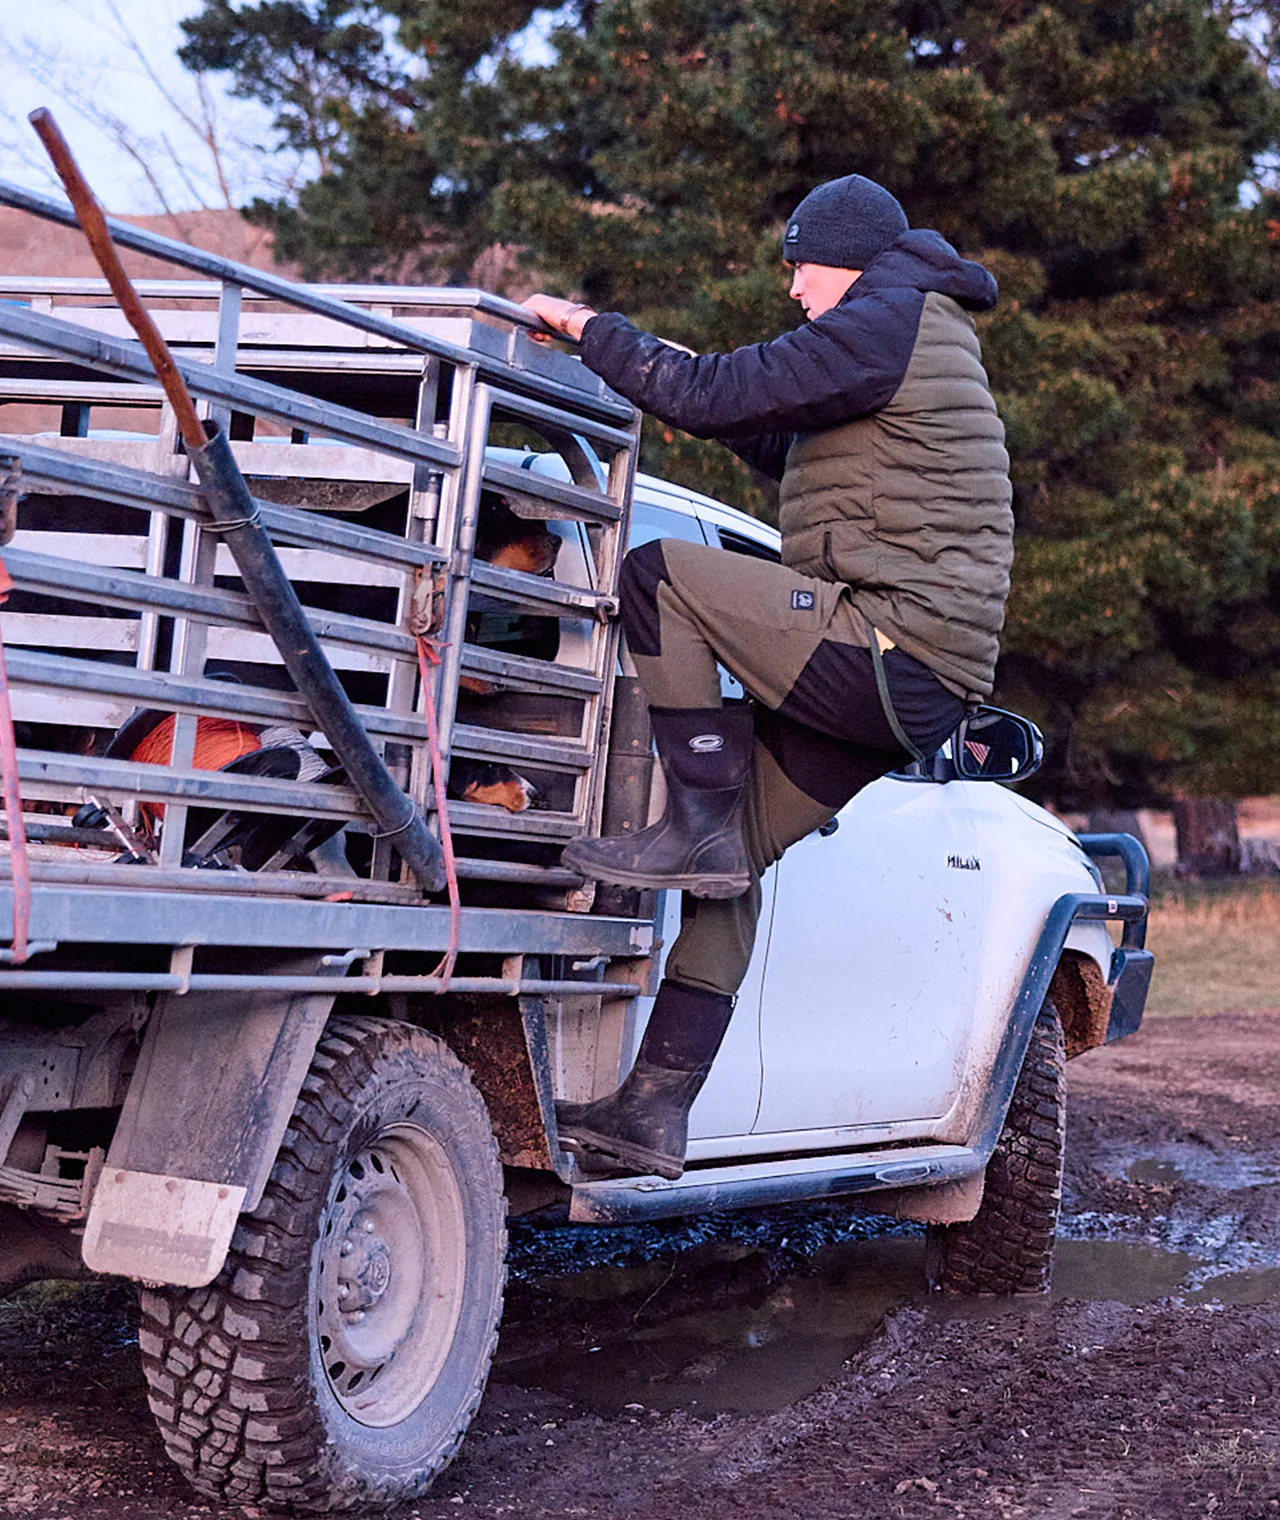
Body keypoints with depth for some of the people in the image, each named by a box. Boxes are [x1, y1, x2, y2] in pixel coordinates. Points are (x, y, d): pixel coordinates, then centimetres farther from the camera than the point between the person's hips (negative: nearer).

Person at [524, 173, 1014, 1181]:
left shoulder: (887, 321, -6)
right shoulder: (919, 343, 27)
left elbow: (716, 395, -12)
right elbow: (787, 447, 37)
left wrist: (590, 330, -1)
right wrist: (699, 396, 31)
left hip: (890, 645, -10)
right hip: (910, 687, 10)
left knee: (657, 574, -13)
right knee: (732, 864, 8)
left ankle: (697, 828, -10)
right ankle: (658, 1110, 7)